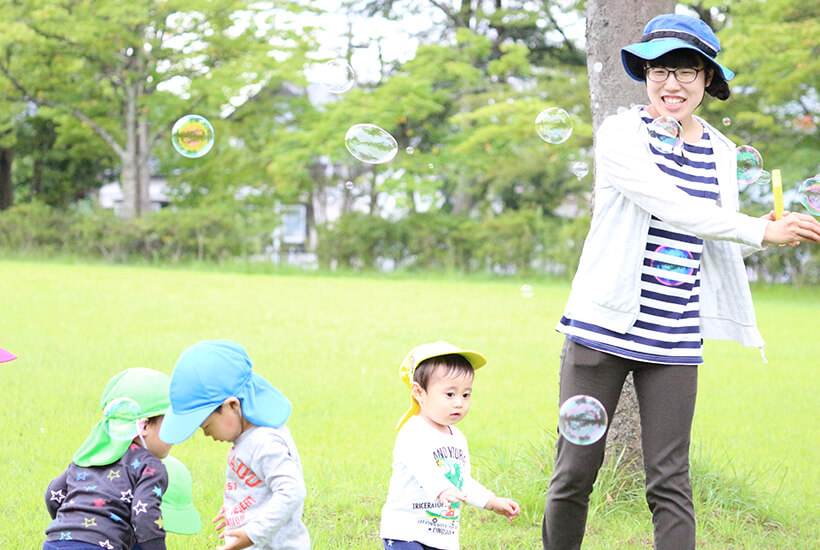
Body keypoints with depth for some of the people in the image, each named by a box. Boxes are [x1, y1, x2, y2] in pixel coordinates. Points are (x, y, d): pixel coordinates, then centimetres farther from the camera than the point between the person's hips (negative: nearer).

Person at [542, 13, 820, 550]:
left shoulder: (721, 153, 12)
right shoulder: (621, 134, -5)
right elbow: (673, 208, -17)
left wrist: (765, 234, 0)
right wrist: (762, 229, -15)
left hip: (675, 341, 3)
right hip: (603, 326, -3)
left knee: (671, 482, 0)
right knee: (576, 471, 1)